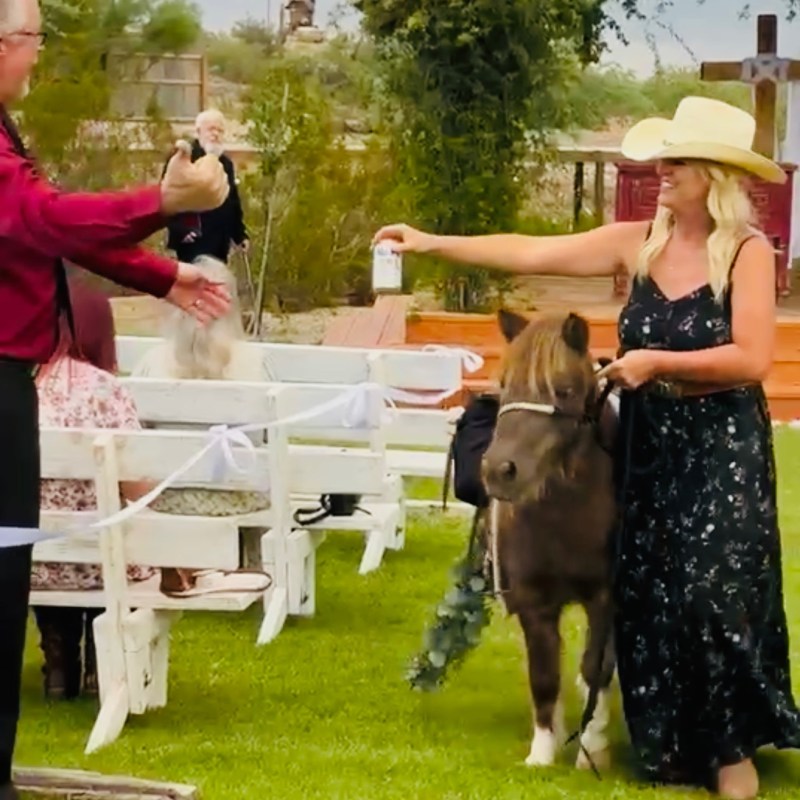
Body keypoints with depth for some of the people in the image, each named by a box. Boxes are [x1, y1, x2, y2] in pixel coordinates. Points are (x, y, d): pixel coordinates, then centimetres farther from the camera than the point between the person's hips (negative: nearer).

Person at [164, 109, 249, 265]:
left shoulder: (226, 164, 19)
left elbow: (233, 201, 25)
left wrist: (240, 234, 18)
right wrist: (180, 230, -22)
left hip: (220, 243, 8)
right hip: (194, 244, -8)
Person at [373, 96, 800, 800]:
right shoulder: (637, 243, 2)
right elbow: (530, 254, 0)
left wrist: (656, 362, -17)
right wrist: (432, 244, -4)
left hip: (722, 450, -5)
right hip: (647, 445, 5)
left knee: (713, 593, -9)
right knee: (646, 595, 7)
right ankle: (670, 742, 19)